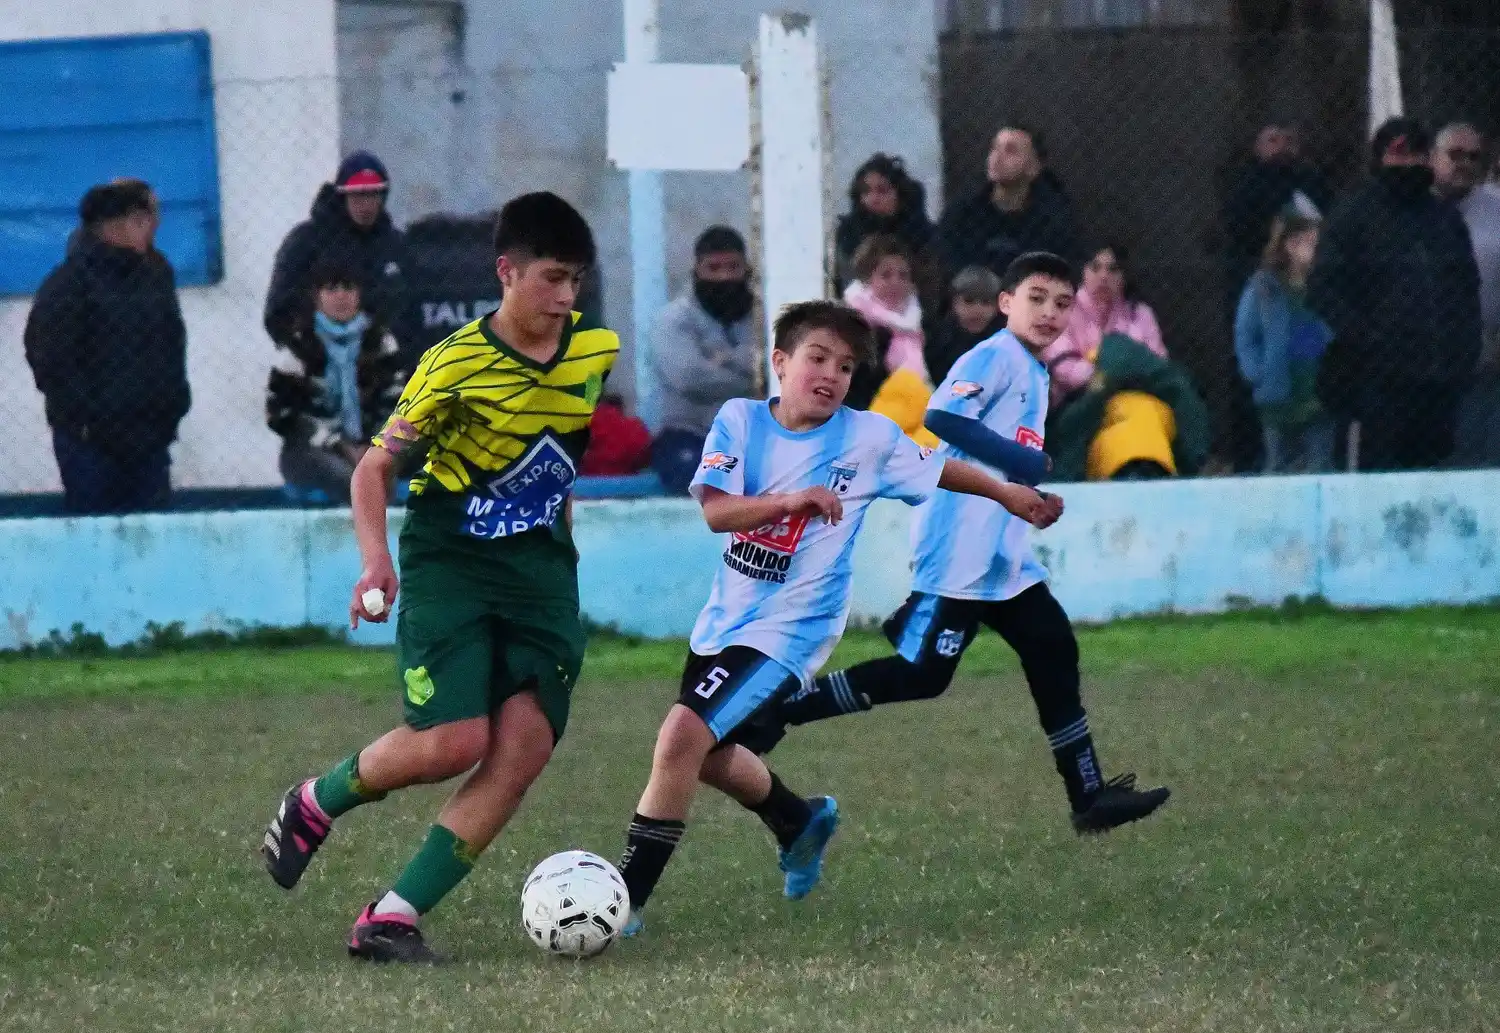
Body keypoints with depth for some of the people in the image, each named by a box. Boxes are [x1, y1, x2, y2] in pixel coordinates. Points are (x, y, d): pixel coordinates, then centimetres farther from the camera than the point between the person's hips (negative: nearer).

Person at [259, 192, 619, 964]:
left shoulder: (595, 352, 3)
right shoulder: (457, 365, -12)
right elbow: (373, 469, -8)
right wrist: (376, 562, -22)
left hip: (542, 570, 5)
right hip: (449, 561, -5)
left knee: (525, 744, -14)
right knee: (452, 742, -19)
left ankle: (394, 916, -11)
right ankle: (313, 806, 12)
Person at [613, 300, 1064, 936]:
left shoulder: (871, 438, -7)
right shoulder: (741, 420, -4)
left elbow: (937, 471, 12)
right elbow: (714, 511, -17)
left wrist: (1008, 493, 22)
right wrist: (792, 501, -31)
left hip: (788, 629, -5)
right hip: (725, 618, 5)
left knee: (685, 734, -22)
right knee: (710, 756, 21)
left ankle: (626, 899, -17)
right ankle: (802, 824, 53)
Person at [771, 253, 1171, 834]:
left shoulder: (1034, 373, 20)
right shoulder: (996, 356, -9)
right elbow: (941, 416, -23)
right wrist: (1021, 460, -23)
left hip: (1004, 557, 10)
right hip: (961, 552, -10)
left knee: (1055, 654, 5)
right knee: (921, 673, -10)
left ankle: (1090, 797, 8)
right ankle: (779, 709, -2)